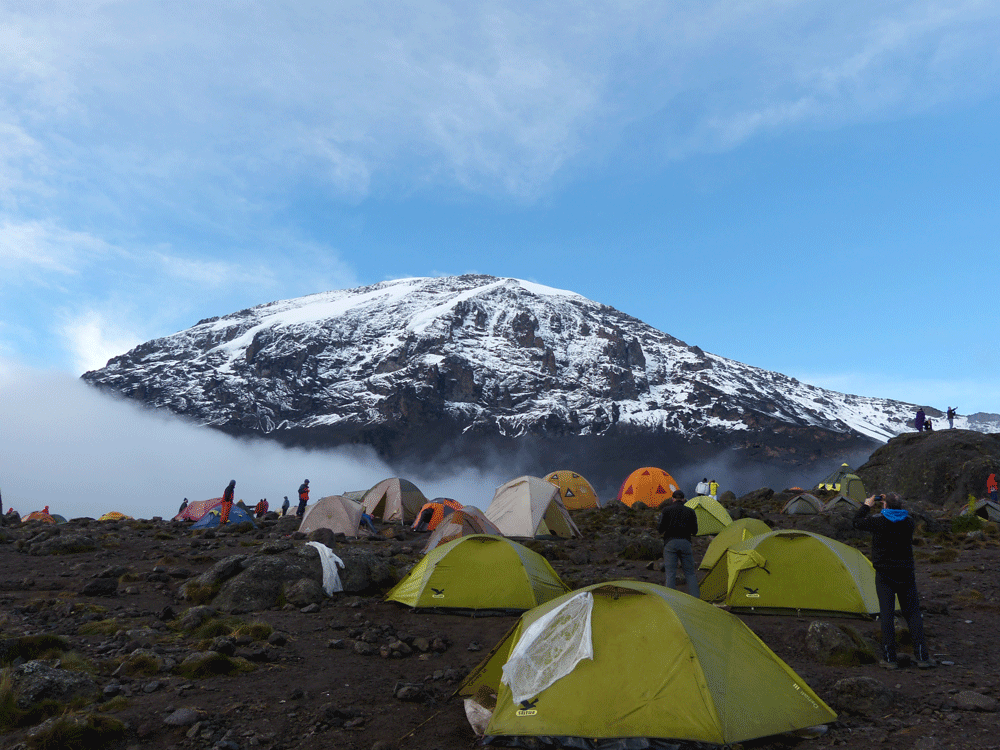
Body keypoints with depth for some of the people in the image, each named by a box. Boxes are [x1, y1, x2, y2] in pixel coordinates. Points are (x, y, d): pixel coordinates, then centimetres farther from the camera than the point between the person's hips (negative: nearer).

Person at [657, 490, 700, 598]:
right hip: (685, 543, 2)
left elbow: (660, 529, -2)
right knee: (690, 573, 11)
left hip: (670, 542, -2)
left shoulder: (667, 510, 4)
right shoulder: (690, 511, 10)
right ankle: (696, 599, 3)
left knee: (670, 574, -1)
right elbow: (694, 531, 11)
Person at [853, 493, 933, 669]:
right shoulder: (909, 523, -5)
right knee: (913, 613, 11)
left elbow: (858, 522, 6)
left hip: (884, 576, -2)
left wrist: (867, 505, 19)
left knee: (887, 615, 1)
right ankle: (921, 656, 9)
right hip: (906, 575, 2)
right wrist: (891, 505, 23)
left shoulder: (878, 522, -12)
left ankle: (890, 658, 2)